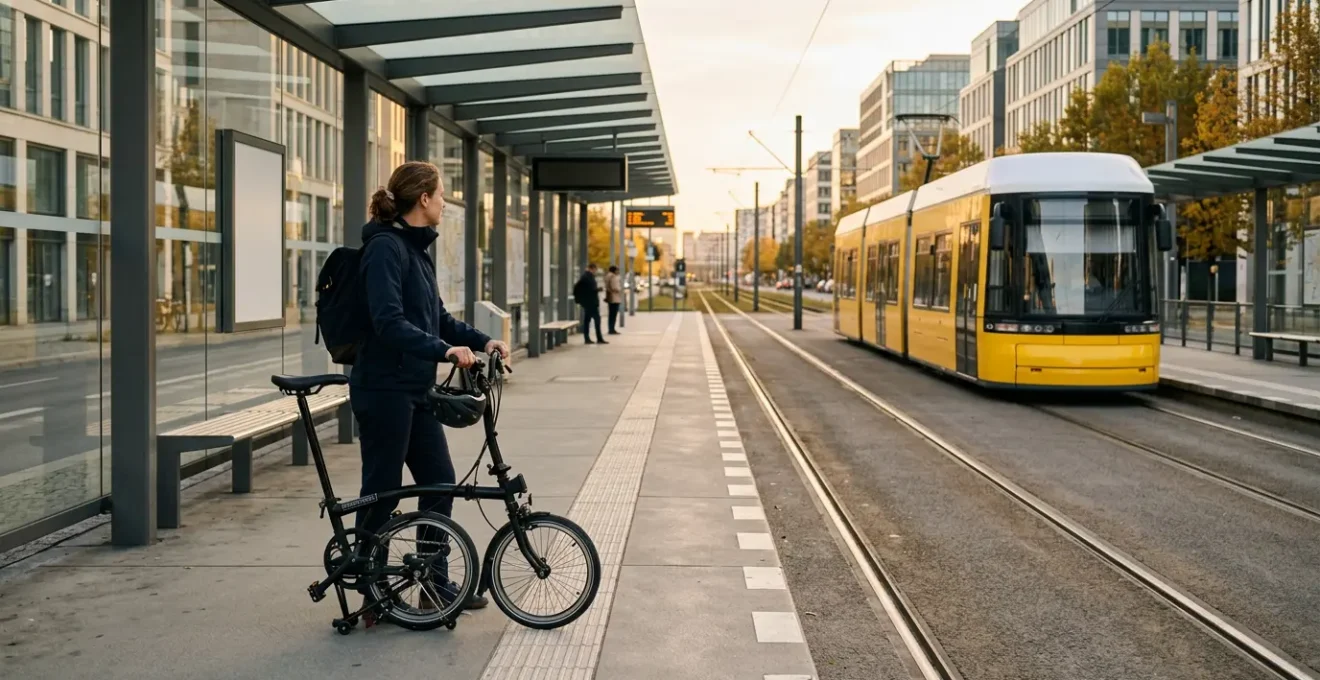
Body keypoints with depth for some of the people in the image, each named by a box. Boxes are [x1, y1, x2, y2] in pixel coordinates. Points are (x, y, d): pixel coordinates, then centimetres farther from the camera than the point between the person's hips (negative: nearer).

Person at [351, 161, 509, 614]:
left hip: (415, 389, 9)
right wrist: (444, 350, -34)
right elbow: (389, 323, -26)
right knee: (382, 491, 1)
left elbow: (437, 318, 18)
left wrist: (482, 341, 5)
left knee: (440, 482, 11)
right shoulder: (386, 246, -15)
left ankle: (434, 581, 22)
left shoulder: (416, 248, 14)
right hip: (384, 389, -9)